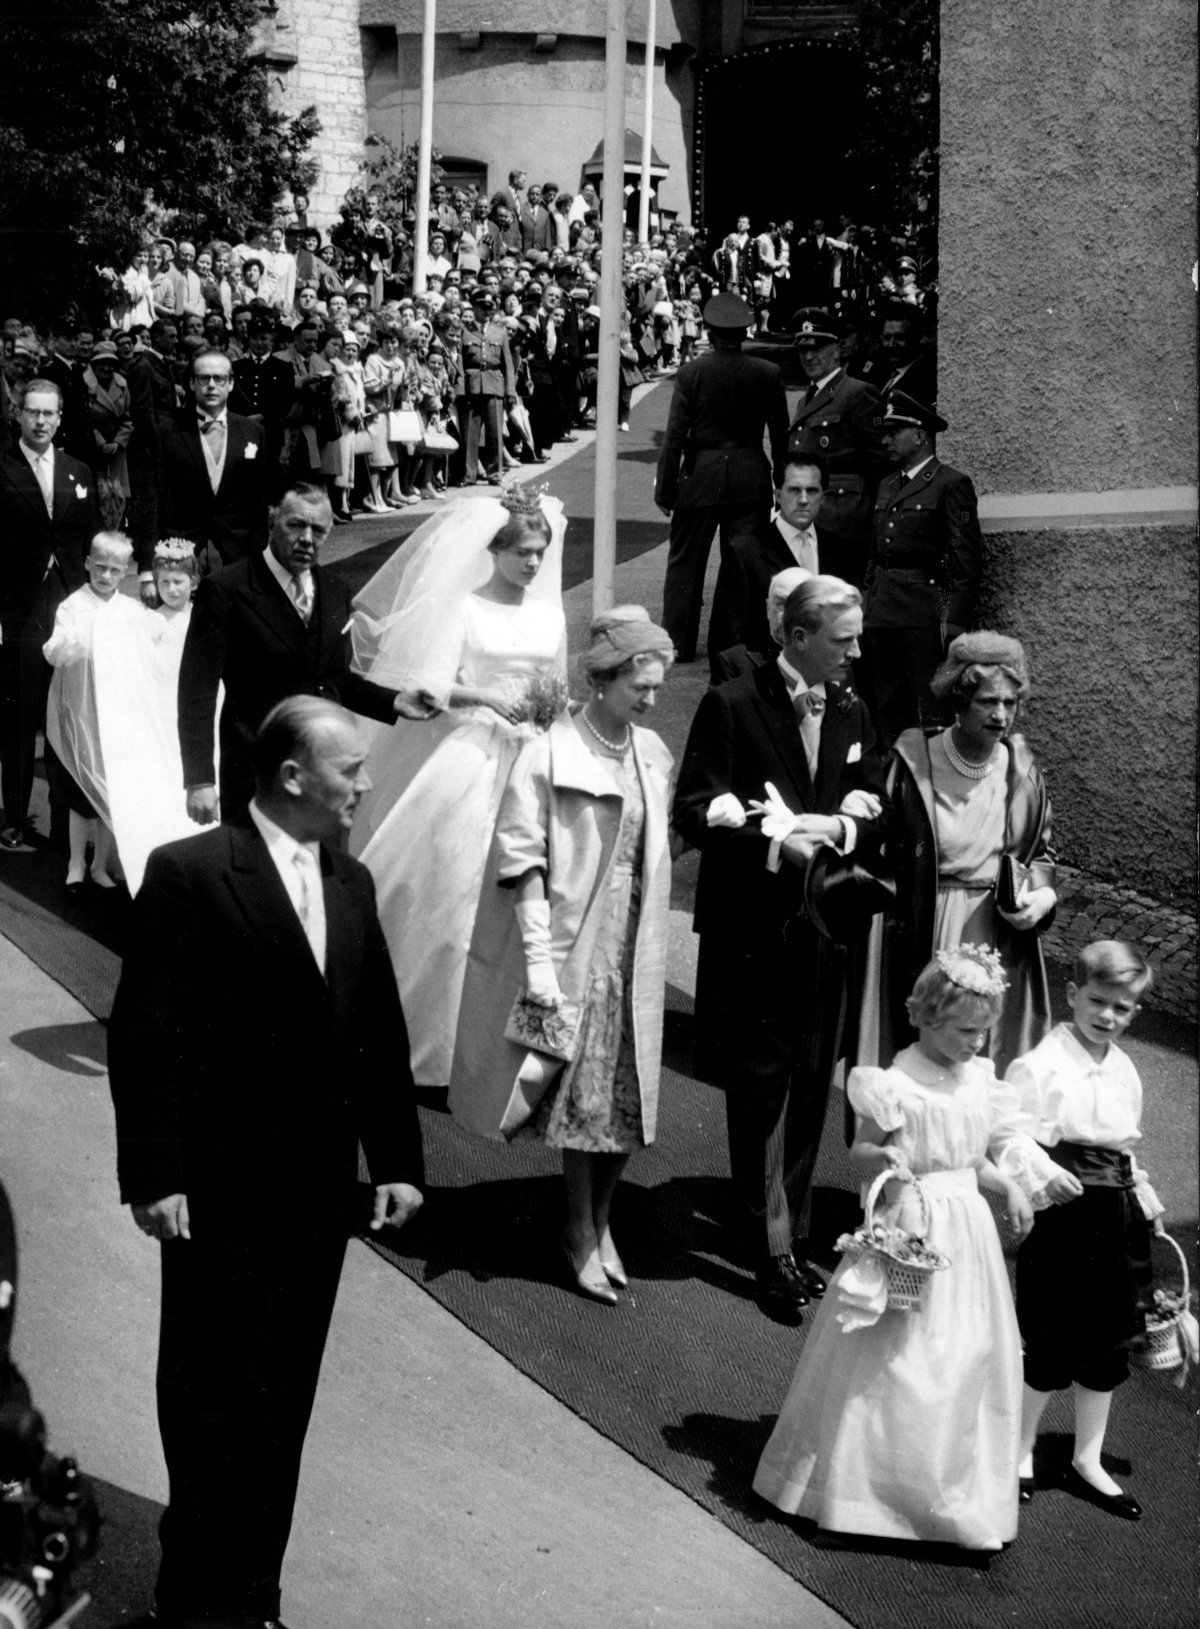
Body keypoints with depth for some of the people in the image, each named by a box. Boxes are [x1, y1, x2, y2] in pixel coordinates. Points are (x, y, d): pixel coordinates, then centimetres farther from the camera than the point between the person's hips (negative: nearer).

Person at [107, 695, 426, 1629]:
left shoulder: (351, 884, 9)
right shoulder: (189, 875, -11)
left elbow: (380, 1035, 12)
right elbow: (145, 1036, -13)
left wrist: (397, 1161, 8)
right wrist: (153, 1177, -16)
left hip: (320, 1192, 6)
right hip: (221, 1193, -6)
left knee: (283, 1409, 12)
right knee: (216, 1402, 2)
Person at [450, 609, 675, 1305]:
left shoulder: (653, 754, 6)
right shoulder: (548, 758, -11)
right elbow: (523, 867, -12)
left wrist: (652, 953, 10)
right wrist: (539, 963, -17)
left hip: (633, 959, 5)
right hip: (572, 953, -5)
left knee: (628, 1099, 7)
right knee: (583, 1097, 2)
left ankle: (600, 1220, 26)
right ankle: (582, 1235, 17)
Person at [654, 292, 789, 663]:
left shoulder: (691, 373, -7)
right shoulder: (768, 375, -3)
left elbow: (675, 435, -7)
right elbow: (781, 434, 0)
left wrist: (666, 489, -1)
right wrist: (782, 479, 10)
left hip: (700, 478, -1)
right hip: (751, 478, 1)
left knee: (685, 563, 10)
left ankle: (678, 643, 12)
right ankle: (732, 643, 10)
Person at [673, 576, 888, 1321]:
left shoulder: (853, 712, 7)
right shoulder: (731, 706, -10)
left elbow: (878, 814, 8)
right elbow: (694, 812, -14)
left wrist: (835, 826, -13)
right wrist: (777, 841, -24)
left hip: (826, 931, 5)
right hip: (752, 932, -5)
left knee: (810, 1092, 12)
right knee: (760, 1094, 2)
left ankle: (794, 1237, 24)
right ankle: (774, 1252, 10)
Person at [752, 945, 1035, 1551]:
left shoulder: (979, 1077, 6)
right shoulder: (898, 1084, -15)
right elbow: (860, 1149, -7)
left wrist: (1009, 1186, 1)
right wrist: (886, 1161, -27)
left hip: (968, 1231, 7)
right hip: (914, 1228, -7)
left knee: (970, 1359, 11)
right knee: (896, 1363, -1)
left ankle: (955, 1487, 24)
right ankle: (870, 1481, 13)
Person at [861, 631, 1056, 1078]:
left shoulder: (1023, 774, 3)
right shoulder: (912, 766, -10)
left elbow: (1041, 853, 16)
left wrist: (1042, 896, -5)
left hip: (999, 948, 3)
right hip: (921, 947, -3)